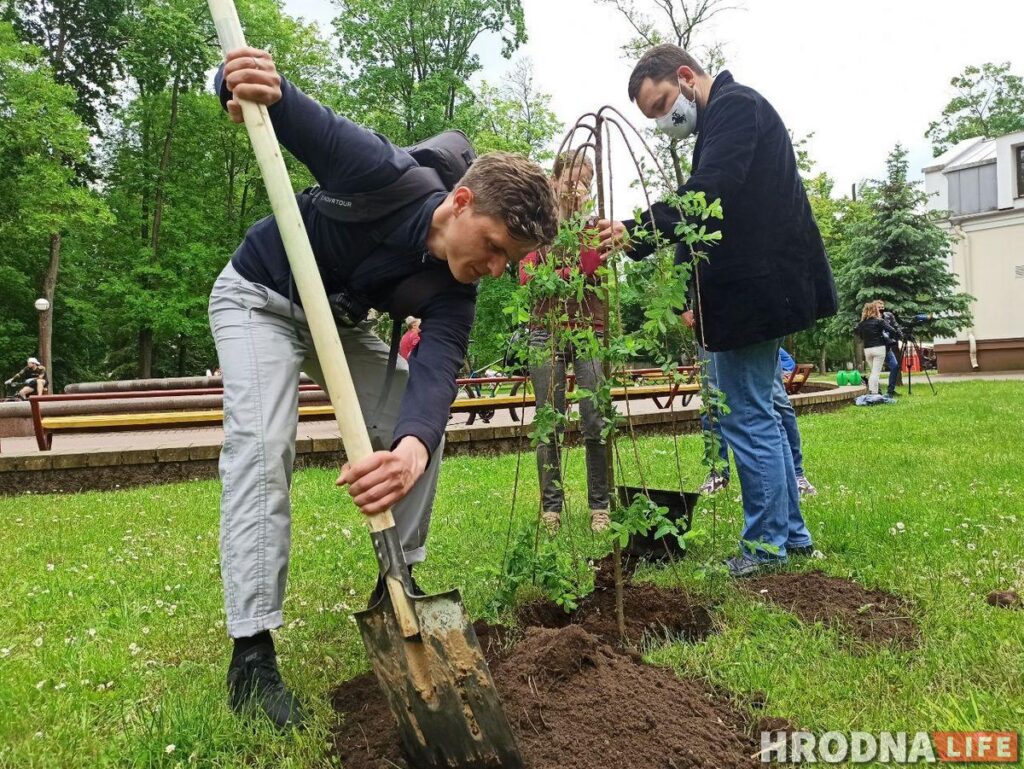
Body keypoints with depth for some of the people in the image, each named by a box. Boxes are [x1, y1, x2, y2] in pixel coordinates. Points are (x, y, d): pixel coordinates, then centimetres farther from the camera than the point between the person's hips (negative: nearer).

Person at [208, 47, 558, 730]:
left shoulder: (454, 293, -19)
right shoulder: (385, 174, -32)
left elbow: (435, 373, -36)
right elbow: (283, 111, -23)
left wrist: (413, 448, -57)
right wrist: (244, 84, -48)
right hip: (260, 298, -5)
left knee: (419, 430, -4)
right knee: (264, 445, -22)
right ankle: (252, 653, -18)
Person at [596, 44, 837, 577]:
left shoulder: (734, 105, -9)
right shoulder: (723, 118, 22)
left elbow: (708, 193, -26)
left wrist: (639, 231, -35)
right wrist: (694, 295, 16)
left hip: (754, 289, -11)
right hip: (754, 289, 11)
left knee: (747, 417, -4)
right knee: (758, 414, 14)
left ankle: (766, 543, 7)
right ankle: (790, 533, 25)